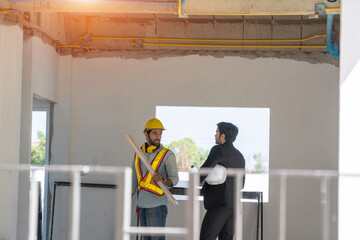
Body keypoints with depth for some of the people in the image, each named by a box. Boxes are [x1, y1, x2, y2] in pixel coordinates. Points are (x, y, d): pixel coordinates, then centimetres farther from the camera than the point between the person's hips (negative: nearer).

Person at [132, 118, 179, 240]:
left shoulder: (167, 155, -4)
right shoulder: (138, 154, 11)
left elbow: (174, 178, -13)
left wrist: (163, 180, -35)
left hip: (157, 204, -5)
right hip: (142, 205, 5)